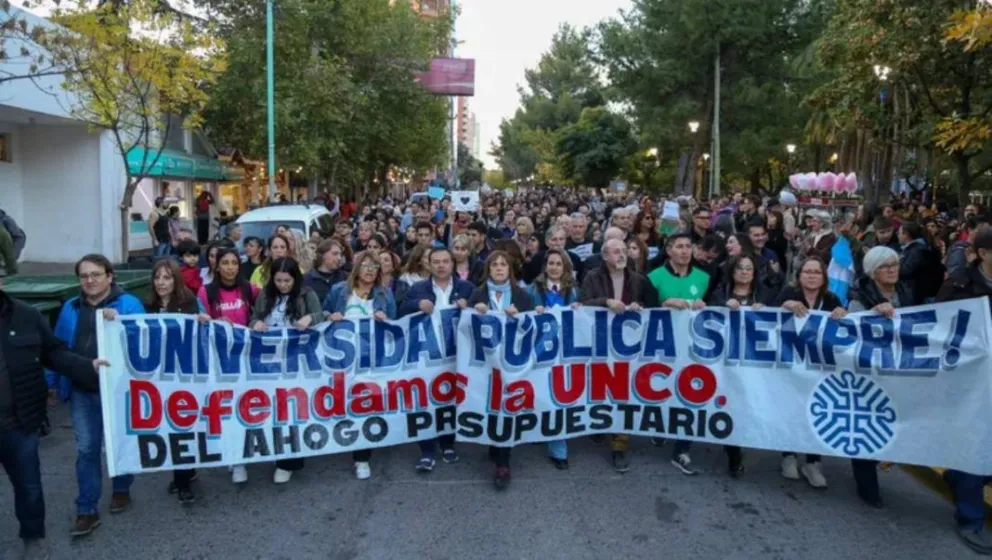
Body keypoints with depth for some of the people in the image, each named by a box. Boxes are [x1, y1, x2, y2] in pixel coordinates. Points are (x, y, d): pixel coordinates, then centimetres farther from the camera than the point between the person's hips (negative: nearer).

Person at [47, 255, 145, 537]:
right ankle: (87, 510, 13)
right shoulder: (70, 309, 8)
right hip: (82, 392, 3)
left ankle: (121, 490, 36)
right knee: (86, 450, 4)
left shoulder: (129, 304, -6)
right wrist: (49, 383, 12)